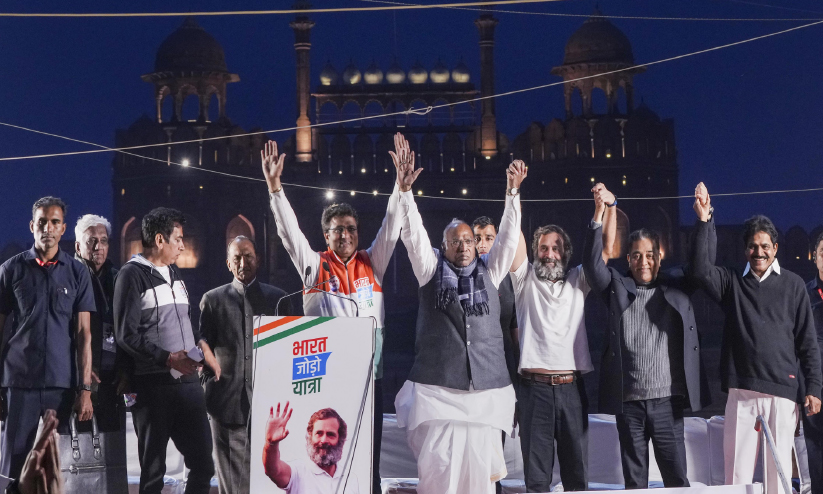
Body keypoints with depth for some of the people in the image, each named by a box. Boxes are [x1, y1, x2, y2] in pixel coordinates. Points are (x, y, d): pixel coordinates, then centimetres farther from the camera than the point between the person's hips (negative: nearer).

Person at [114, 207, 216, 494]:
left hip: (187, 380, 6)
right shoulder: (132, 275, -5)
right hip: (153, 385, -6)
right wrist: (168, 358, -18)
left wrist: (201, 344, 10)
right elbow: (127, 335, -12)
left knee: (203, 462, 4)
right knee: (153, 470, 3)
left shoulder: (173, 273, 18)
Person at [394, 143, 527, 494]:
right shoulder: (431, 269, 9)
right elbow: (414, 234, -1)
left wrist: (513, 192, -8)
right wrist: (405, 189, -13)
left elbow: (508, 236, 4)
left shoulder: (489, 271, 13)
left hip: (486, 389, 2)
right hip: (437, 388, -1)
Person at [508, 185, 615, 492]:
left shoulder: (577, 281, 13)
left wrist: (610, 207, -6)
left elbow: (606, 247, 5)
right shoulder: (526, 280, 8)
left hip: (572, 387, 2)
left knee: (577, 467, 6)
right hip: (535, 386, -2)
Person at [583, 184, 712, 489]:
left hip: (667, 401, 0)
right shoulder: (618, 287, 6)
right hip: (628, 403, 0)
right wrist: (599, 212, -16)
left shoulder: (677, 285, 10)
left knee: (677, 478, 4)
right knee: (634, 480, 8)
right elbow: (592, 264, -6)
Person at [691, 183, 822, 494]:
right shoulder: (732, 283, 11)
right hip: (741, 391, 1)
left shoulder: (793, 285, 7)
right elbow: (700, 269, -7)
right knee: (737, 465, 0)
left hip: (782, 390, -1)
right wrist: (703, 221, -13)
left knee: (779, 468, 2)